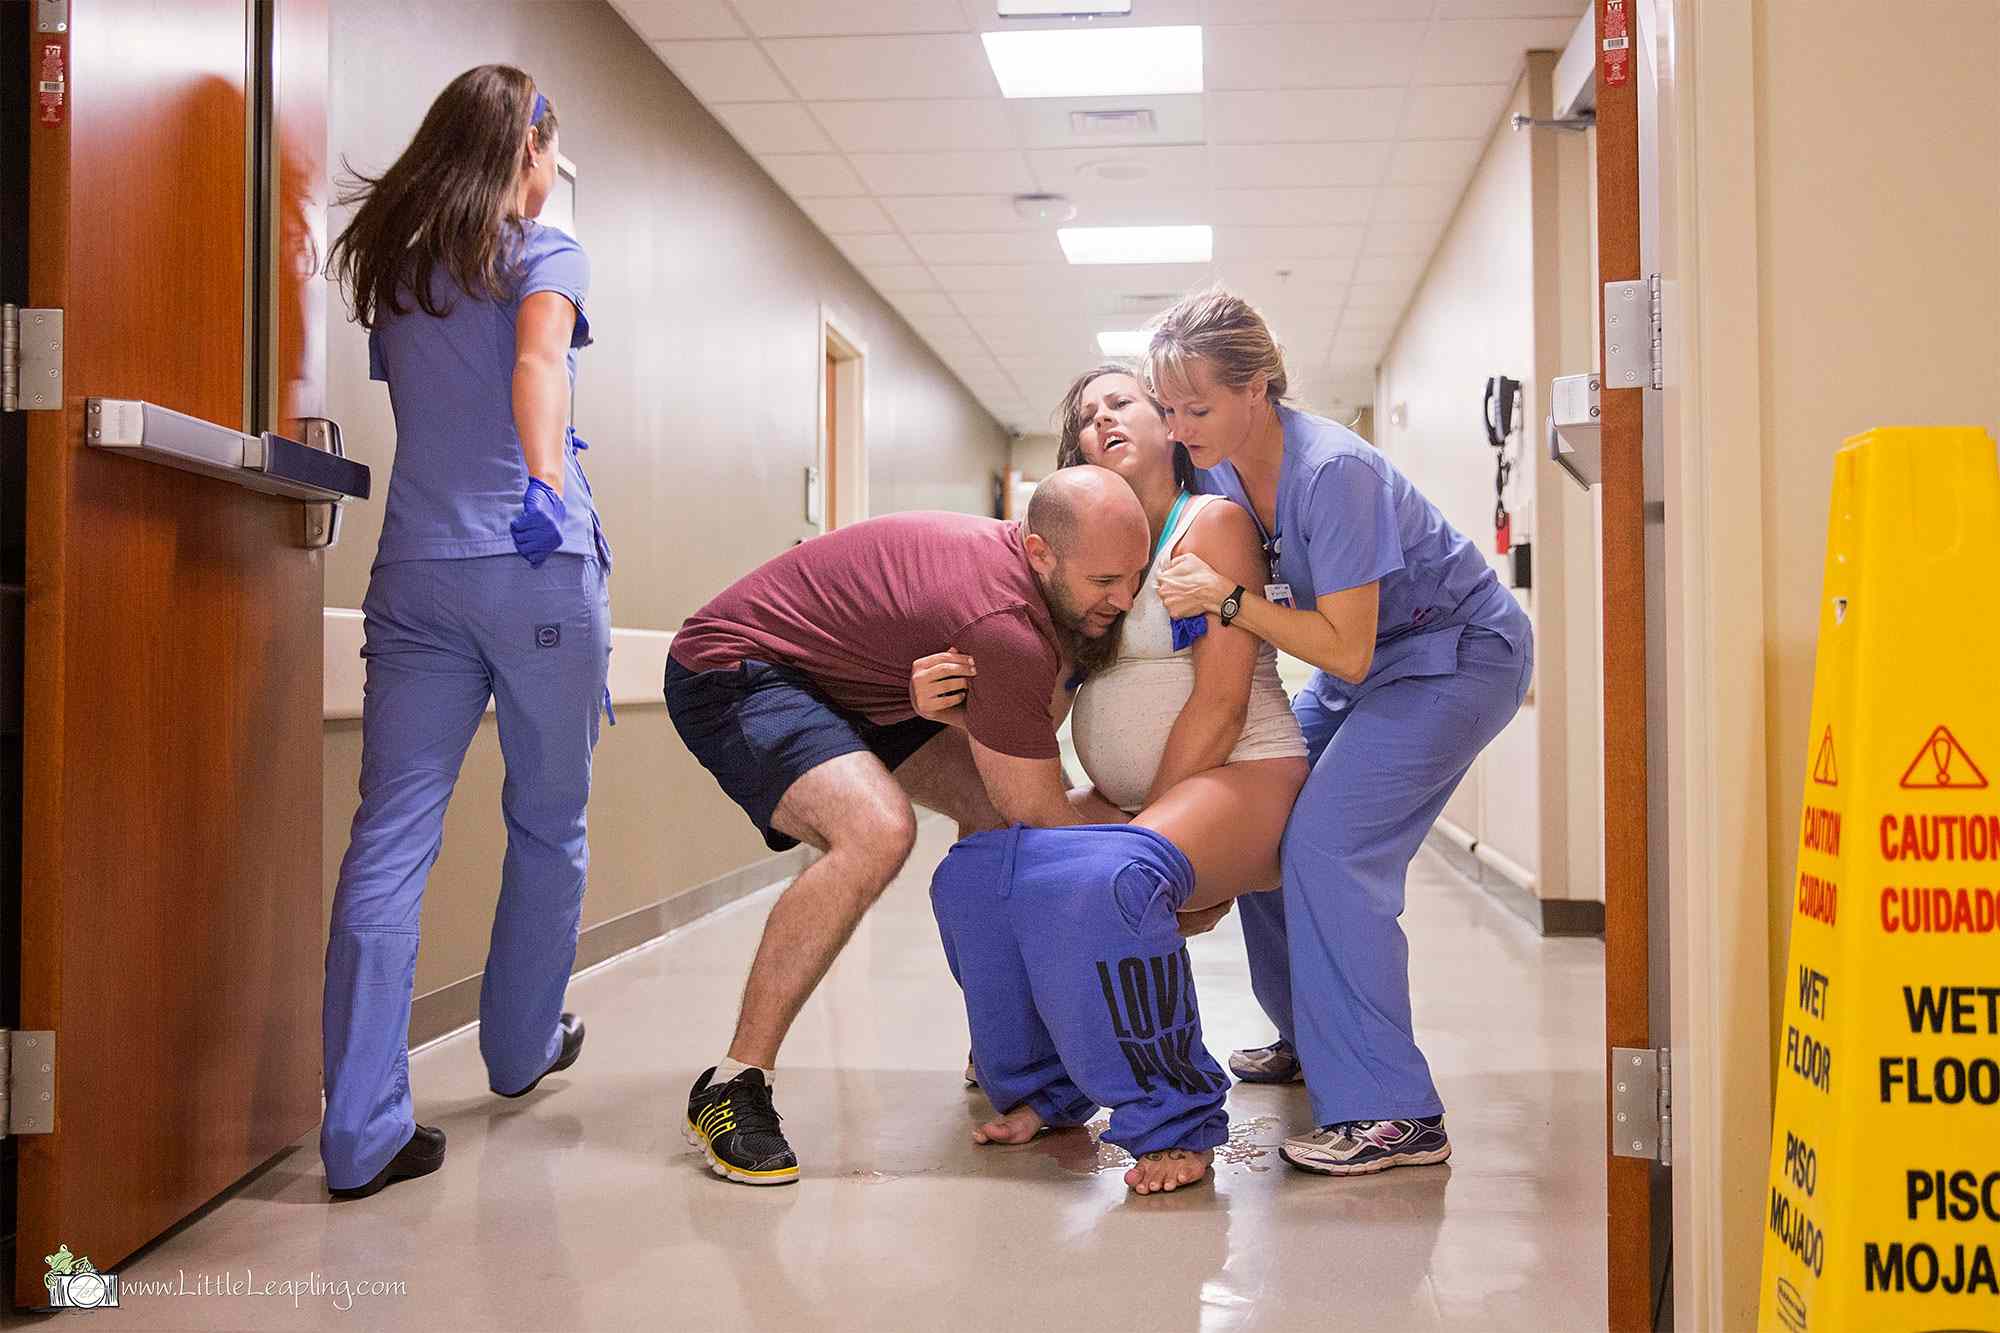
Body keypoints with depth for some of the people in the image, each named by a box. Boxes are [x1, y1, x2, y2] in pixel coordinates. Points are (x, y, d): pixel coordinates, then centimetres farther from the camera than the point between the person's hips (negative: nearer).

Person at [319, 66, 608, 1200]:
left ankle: (366, 1130, -7)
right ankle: (522, 1050, 29)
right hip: (537, 565, -4)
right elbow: (538, 364, -15)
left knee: (390, 840, -2)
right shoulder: (545, 254, 3)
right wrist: (546, 482, -23)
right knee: (548, 823, 14)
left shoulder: (391, 263, 18)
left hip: (414, 569, 4)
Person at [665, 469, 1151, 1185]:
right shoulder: (1004, 624, -33)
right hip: (730, 670, -10)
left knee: (992, 804, 8)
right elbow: (1042, 816, -21)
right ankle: (731, 1087, -21)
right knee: (877, 829, -33)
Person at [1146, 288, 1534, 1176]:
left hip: (1460, 657, -8)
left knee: (1328, 845, -21)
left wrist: (1227, 598, -33)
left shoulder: (1332, 472, -30)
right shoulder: (1217, 468, -6)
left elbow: (1345, 652, -28)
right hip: (1365, 661, 9)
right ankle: (1313, 1036, 23)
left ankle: (1393, 1112, -18)